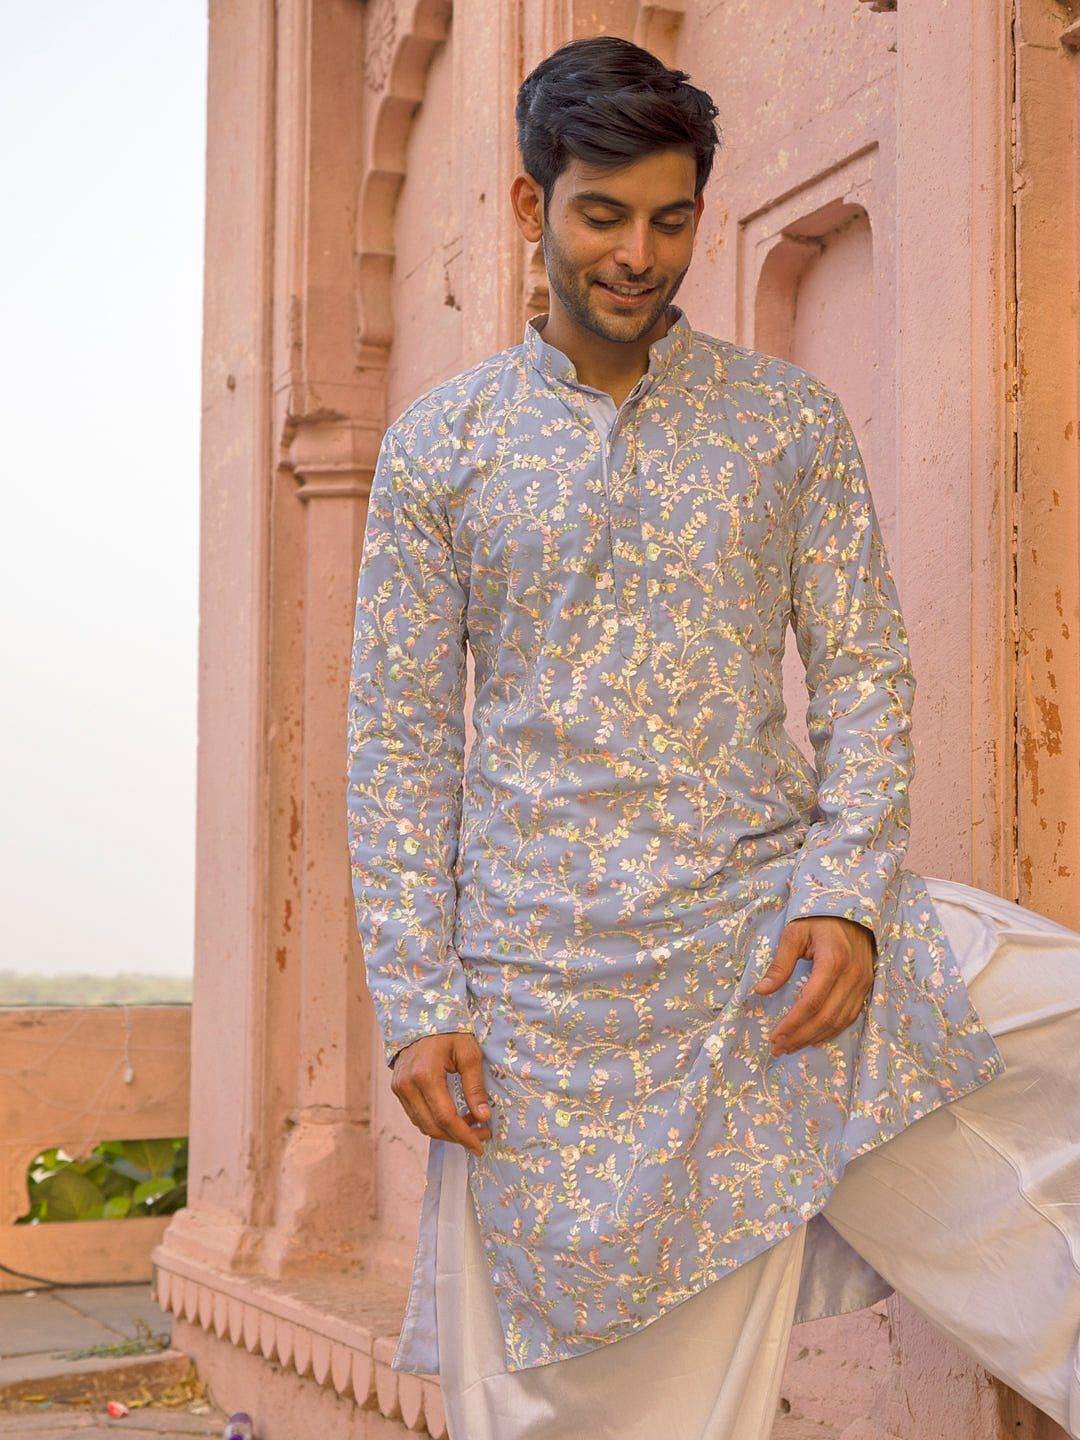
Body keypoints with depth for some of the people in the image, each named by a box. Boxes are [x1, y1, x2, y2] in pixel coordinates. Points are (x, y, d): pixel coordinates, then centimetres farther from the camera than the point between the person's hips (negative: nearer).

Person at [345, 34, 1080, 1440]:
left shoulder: (791, 418, 5)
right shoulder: (440, 445, 3)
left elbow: (865, 675, 4)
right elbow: (399, 737, 1)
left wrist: (849, 894, -12)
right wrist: (417, 1003, -6)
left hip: (775, 923, 1)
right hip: (547, 984, -1)